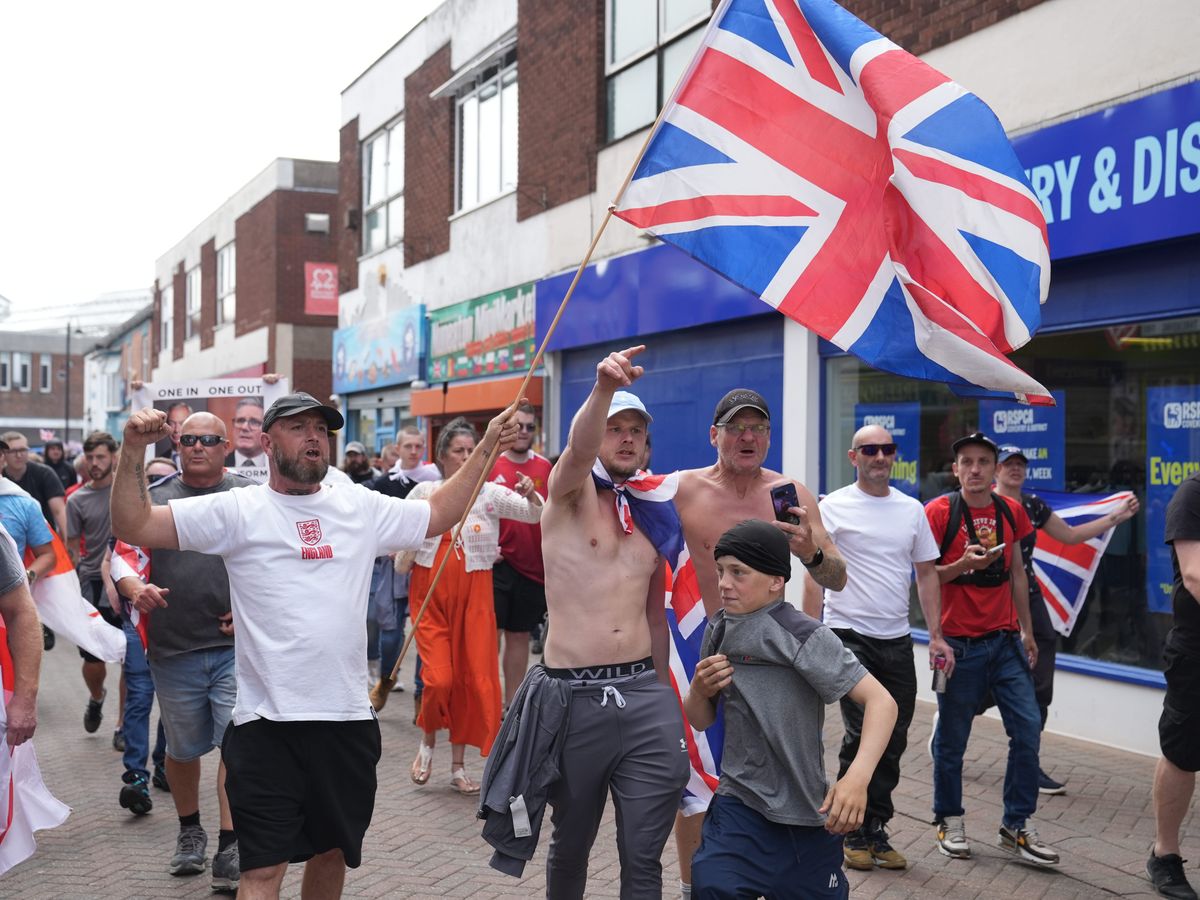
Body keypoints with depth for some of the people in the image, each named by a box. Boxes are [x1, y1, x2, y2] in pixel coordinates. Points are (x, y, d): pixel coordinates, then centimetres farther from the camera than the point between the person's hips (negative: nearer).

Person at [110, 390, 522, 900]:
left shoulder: (361, 507, 8)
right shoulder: (237, 510, -3)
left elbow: (439, 514, 21)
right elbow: (133, 527, -6)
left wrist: (486, 448, 16)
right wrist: (133, 452, -19)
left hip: (349, 720, 4)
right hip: (267, 723, -4)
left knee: (333, 851, 20)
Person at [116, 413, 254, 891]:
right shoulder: (153, 497, 8)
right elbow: (124, 555, 5)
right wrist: (136, 589, -15)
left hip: (237, 646, -2)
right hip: (173, 652, 3)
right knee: (182, 748, 16)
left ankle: (230, 849, 0)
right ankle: (189, 832, 37)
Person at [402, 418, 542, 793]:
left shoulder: (490, 493, -1)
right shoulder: (424, 492, 2)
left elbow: (536, 515, -8)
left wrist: (530, 495, -27)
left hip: (474, 595, 1)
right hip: (431, 595, 0)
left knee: (473, 679, 2)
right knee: (438, 678, -10)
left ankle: (458, 766, 17)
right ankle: (428, 744, 20)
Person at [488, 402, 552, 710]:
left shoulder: (544, 467, 6)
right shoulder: (489, 465, -3)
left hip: (533, 566, 4)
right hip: (497, 564, -3)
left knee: (520, 636, 12)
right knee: (491, 635, -2)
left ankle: (513, 703, 21)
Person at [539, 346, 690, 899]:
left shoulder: (654, 516, 14)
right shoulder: (569, 491, 0)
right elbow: (578, 449, -25)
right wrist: (604, 387, -44)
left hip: (645, 694, 3)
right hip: (573, 696, -3)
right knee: (571, 844, 13)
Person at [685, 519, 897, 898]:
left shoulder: (803, 637, -15)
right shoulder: (718, 630, 4)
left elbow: (881, 701, -20)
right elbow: (701, 721, 14)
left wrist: (857, 777, -35)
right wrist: (699, 690, -9)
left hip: (804, 814, -3)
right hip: (739, 801, 3)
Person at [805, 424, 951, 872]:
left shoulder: (912, 510, 10)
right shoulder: (834, 507, -4)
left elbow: (926, 574, 13)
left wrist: (937, 636, 6)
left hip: (897, 640, 5)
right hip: (849, 636, -5)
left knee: (893, 740, 8)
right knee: (861, 734, -8)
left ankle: (875, 833, 20)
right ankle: (855, 835, 8)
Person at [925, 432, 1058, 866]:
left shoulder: (1011, 511, 8)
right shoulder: (938, 512, -7)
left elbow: (1017, 573, 16)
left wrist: (1026, 630, 15)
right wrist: (963, 565, -21)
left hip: (1005, 639, 5)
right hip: (959, 642, -4)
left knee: (1027, 728, 0)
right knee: (952, 736, 4)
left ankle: (1017, 825, 14)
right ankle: (949, 822, 22)